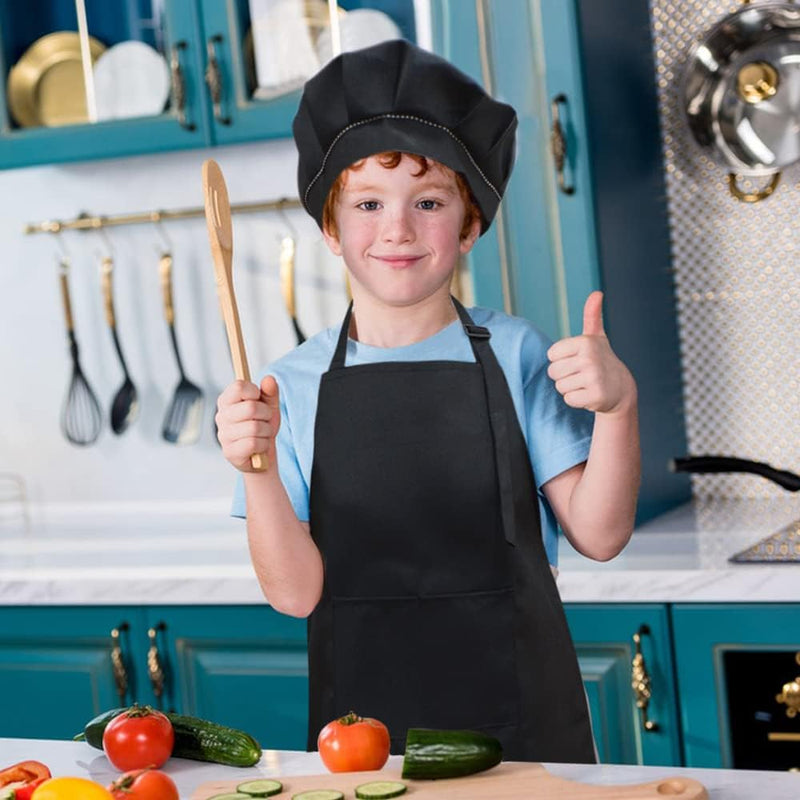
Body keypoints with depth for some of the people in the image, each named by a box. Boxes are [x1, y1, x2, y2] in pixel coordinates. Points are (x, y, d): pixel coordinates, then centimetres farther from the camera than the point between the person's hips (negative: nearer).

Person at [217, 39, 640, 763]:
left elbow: (598, 535, -5)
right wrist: (257, 470, -21)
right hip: (361, 723, 0)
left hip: (524, 716, 0)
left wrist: (618, 405, -20)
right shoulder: (292, 386, -1)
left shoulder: (513, 353, -1)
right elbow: (296, 593, -6)